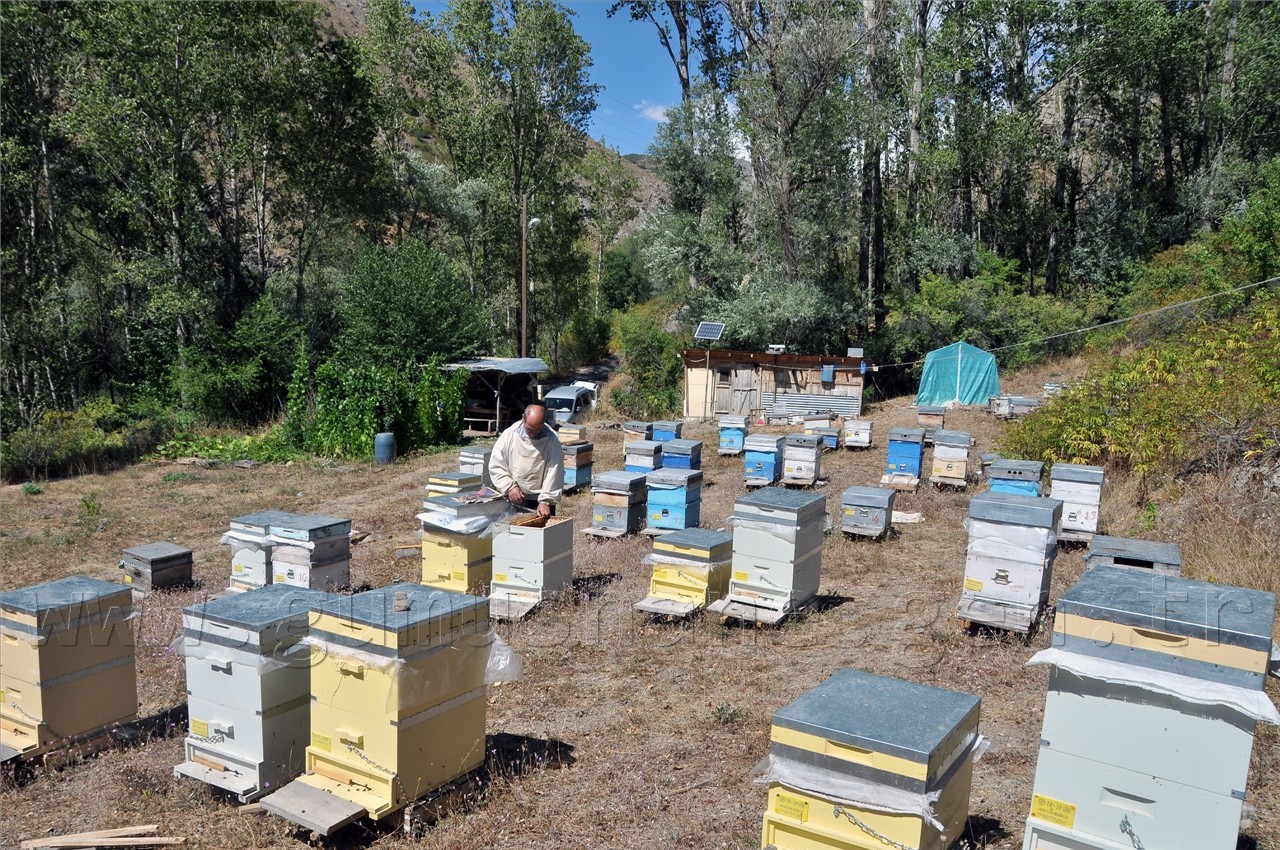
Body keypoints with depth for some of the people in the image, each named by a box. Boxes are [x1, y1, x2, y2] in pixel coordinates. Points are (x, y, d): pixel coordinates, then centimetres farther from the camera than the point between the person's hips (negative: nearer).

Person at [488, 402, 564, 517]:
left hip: (540, 500, -1)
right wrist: (510, 486, -14)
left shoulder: (552, 440, -9)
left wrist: (545, 501, -20)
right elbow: (495, 466, -2)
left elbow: (554, 473, -13)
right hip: (513, 499, 1)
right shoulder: (509, 435, -5)